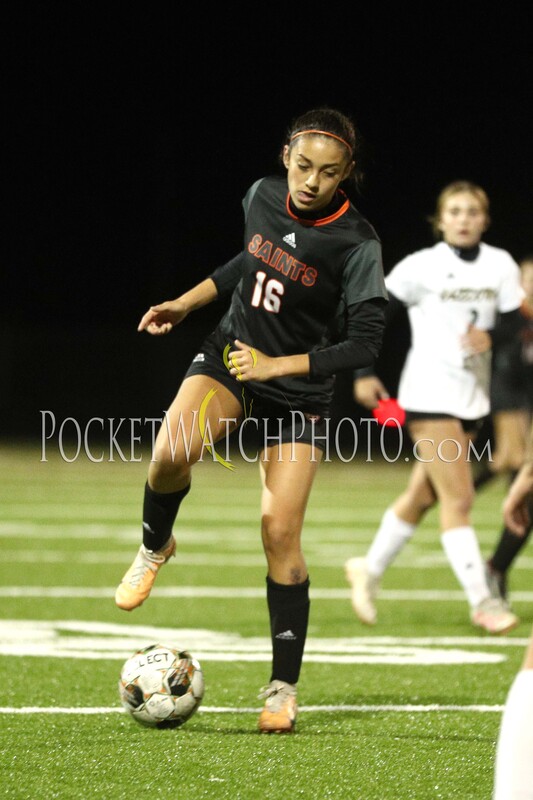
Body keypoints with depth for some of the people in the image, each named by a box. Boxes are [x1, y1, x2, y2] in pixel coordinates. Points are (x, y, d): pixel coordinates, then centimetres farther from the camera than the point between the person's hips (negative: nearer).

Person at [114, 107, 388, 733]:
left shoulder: (356, 242, -19)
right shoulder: (262, 196, -5)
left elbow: (365, 343, -19)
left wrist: (277, 366, -24)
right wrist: (187, 302, 13)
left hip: (297, 395, -3)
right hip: (228, 359, 3)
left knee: (280, 533, -10)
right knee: (171, 453, -29)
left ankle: (283, 688, 3)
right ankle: (155, 546, 4)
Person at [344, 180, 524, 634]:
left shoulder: (500, 265, 4)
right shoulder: (421, 267, -8)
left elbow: (513, 321, 1)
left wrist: (490, 336, -20)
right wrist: (363, 373, -8)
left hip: (473, 397, 5)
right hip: (429, 393, -5)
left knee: (423, 496, 14)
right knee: (459, 498, -13)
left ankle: (369, 571, 33)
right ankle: (481, 600, -13)